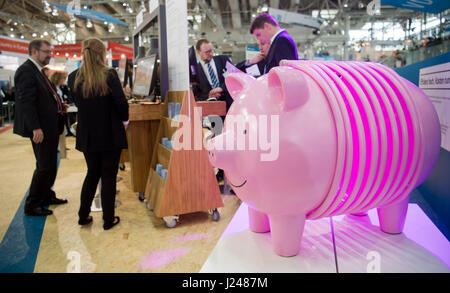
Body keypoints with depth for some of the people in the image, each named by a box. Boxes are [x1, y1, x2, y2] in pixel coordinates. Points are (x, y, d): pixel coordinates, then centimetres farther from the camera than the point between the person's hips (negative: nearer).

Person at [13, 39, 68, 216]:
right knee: (45, 167, -3)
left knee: (49, 165, 18)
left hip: (49, 128, 10)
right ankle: (32, 206, 11)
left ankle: (47, 196, 33)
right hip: (40, 129, -10)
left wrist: (59, 106, 7)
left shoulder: (37, 71, 17)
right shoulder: (26, 70, -14)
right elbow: (26, 102, -22)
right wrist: (35, 128, -26)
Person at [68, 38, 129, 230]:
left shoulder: (74, 77, 0)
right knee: (109, 176, 7)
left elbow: (78, 103, 8)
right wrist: (124, 119, 2)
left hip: (87, 135, 4)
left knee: (92, 173, 21)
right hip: (110, 134, -4)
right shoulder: (109, 75, -13)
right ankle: (108, 219, 16)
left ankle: (83, 215, 28)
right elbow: (121, 103, -15)